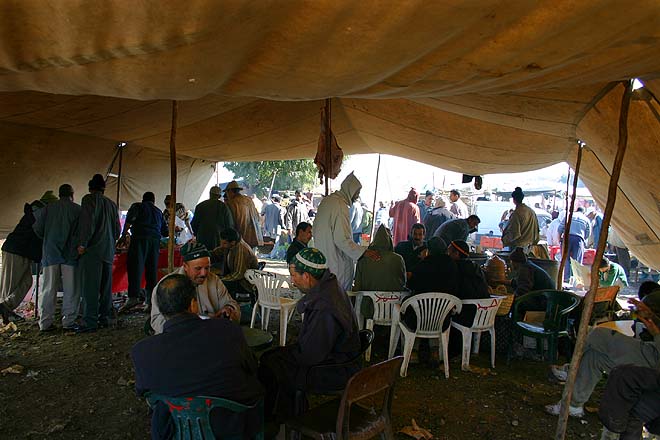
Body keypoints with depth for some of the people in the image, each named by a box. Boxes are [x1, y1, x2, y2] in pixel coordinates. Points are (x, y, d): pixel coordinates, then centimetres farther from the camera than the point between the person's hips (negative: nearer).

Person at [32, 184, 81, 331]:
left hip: (50, 253, 3)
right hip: (70, 253, -3)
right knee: (71, 289, 2)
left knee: (48, 289, 7)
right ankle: (68, 322, 2)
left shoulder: (48, 207, 7)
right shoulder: (77, 209, -1)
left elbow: (37, 228, 4)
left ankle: (45, 323, 9)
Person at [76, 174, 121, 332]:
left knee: (90, 287, -6)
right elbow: (117, 229, 19)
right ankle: (105, 318, 17)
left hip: (92, 250, -7)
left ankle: (90, 322, -7)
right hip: (108, 251, 7)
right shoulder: (111, 204, 17)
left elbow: (87, 222, -15)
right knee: (105, 287, 11)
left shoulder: (89, 199, -2)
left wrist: (82, 244, -12)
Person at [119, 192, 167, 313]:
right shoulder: (158, 212, 26)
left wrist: (124, 235, -2)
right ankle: (150, 300, 1)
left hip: (140, 238, -4)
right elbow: (165, 232, 27)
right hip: (155, 240, 4)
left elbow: (129, 220, -5)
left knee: (136, 267, -11)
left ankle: (133, 297, -25)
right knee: (152, 270, 4)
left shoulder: (137, 206, 14)